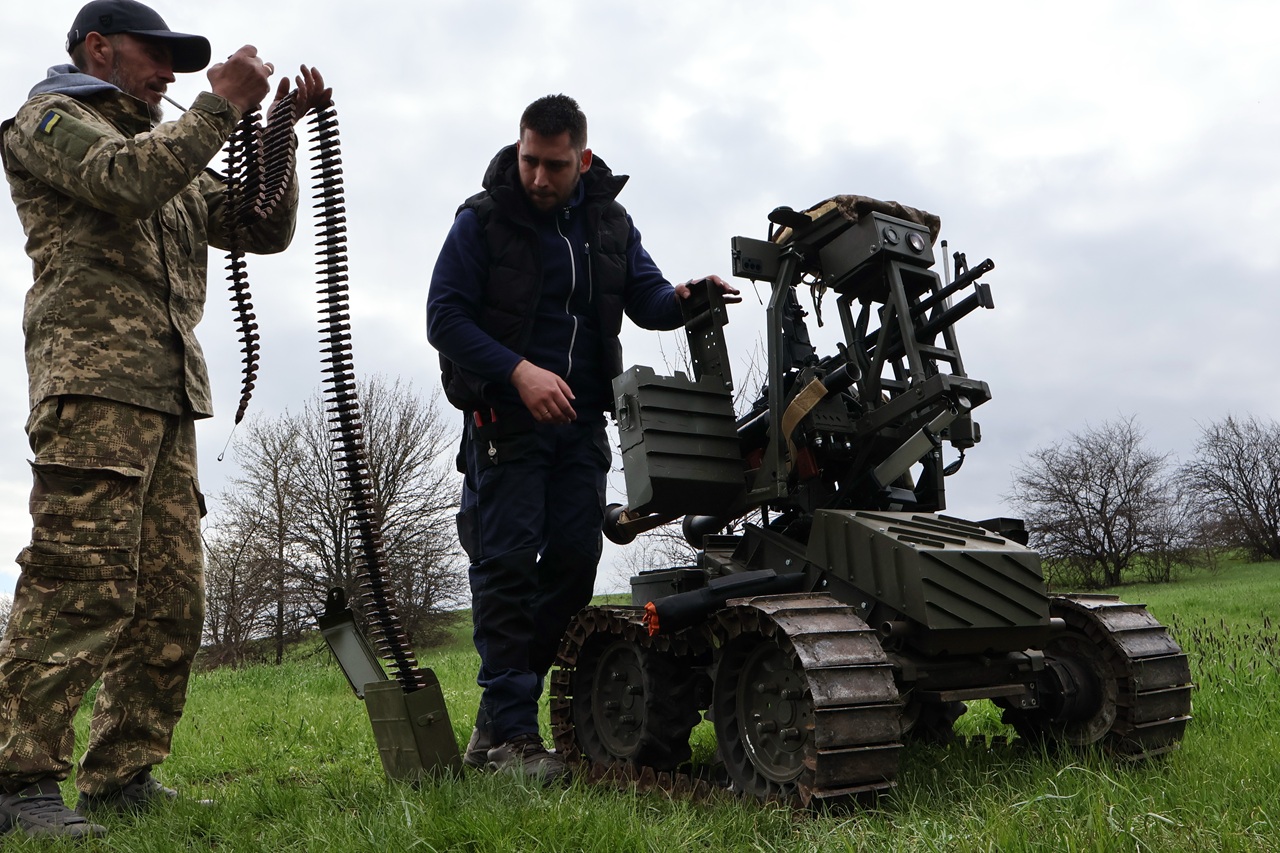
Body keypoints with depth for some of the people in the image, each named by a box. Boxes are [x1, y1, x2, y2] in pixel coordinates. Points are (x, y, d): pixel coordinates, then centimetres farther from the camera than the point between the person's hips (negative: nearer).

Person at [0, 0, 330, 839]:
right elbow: (130, 180, -12)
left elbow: (266, 228, 24)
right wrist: (223, 104, -5)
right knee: (83, 579, -16)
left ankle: (123, 776, 10)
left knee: (173, 596, 4)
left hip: (169, 393, 8)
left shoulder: (171, 149, 32)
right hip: (93, 377, -8)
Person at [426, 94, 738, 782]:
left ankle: (498, 715, 14)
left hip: (581, 418, 5)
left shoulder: (610, 222, 12)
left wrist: (681, 297, -17)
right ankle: (510, 735, -3)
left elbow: (647, 299, 7)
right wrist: (520, 372, -20)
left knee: (574, 558, 1)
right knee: (508, 563, -9)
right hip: (506, 415, -5)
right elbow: (444, 317, -8)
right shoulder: (482, 220, -2)